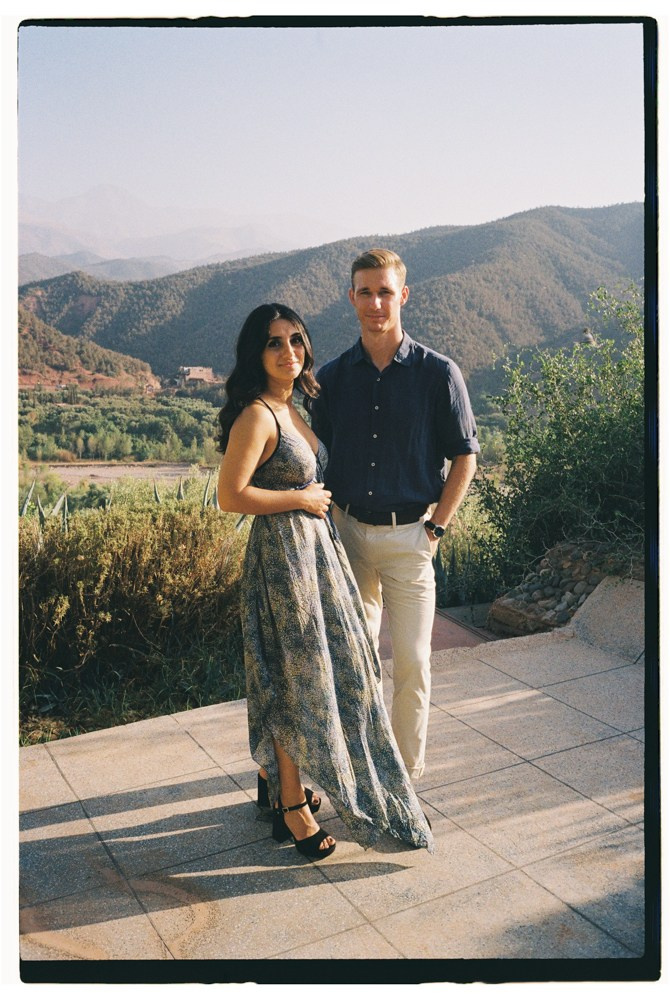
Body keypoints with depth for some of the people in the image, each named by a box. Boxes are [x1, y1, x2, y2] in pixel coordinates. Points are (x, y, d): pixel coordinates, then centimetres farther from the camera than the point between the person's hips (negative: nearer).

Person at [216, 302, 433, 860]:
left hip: (316, 548, 9)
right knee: (296, 682, 1)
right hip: (283, 554, -9)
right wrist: (301, 499, -15)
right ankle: (291, 805, 18)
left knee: (331, 670, 17)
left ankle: (277, 776, 35)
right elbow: (230, 495, -22)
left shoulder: (292, 409, 12)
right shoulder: (256, 415, -16)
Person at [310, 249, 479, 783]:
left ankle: (409, 768, 22)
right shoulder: (333, 376, 3)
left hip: (409, 535, -3)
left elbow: (464, 455, -2)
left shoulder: (438, 373, -6)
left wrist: (435, 528, -7)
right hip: (348, 532, 3)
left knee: (412, 661, 2)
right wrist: (332, 519, 2)